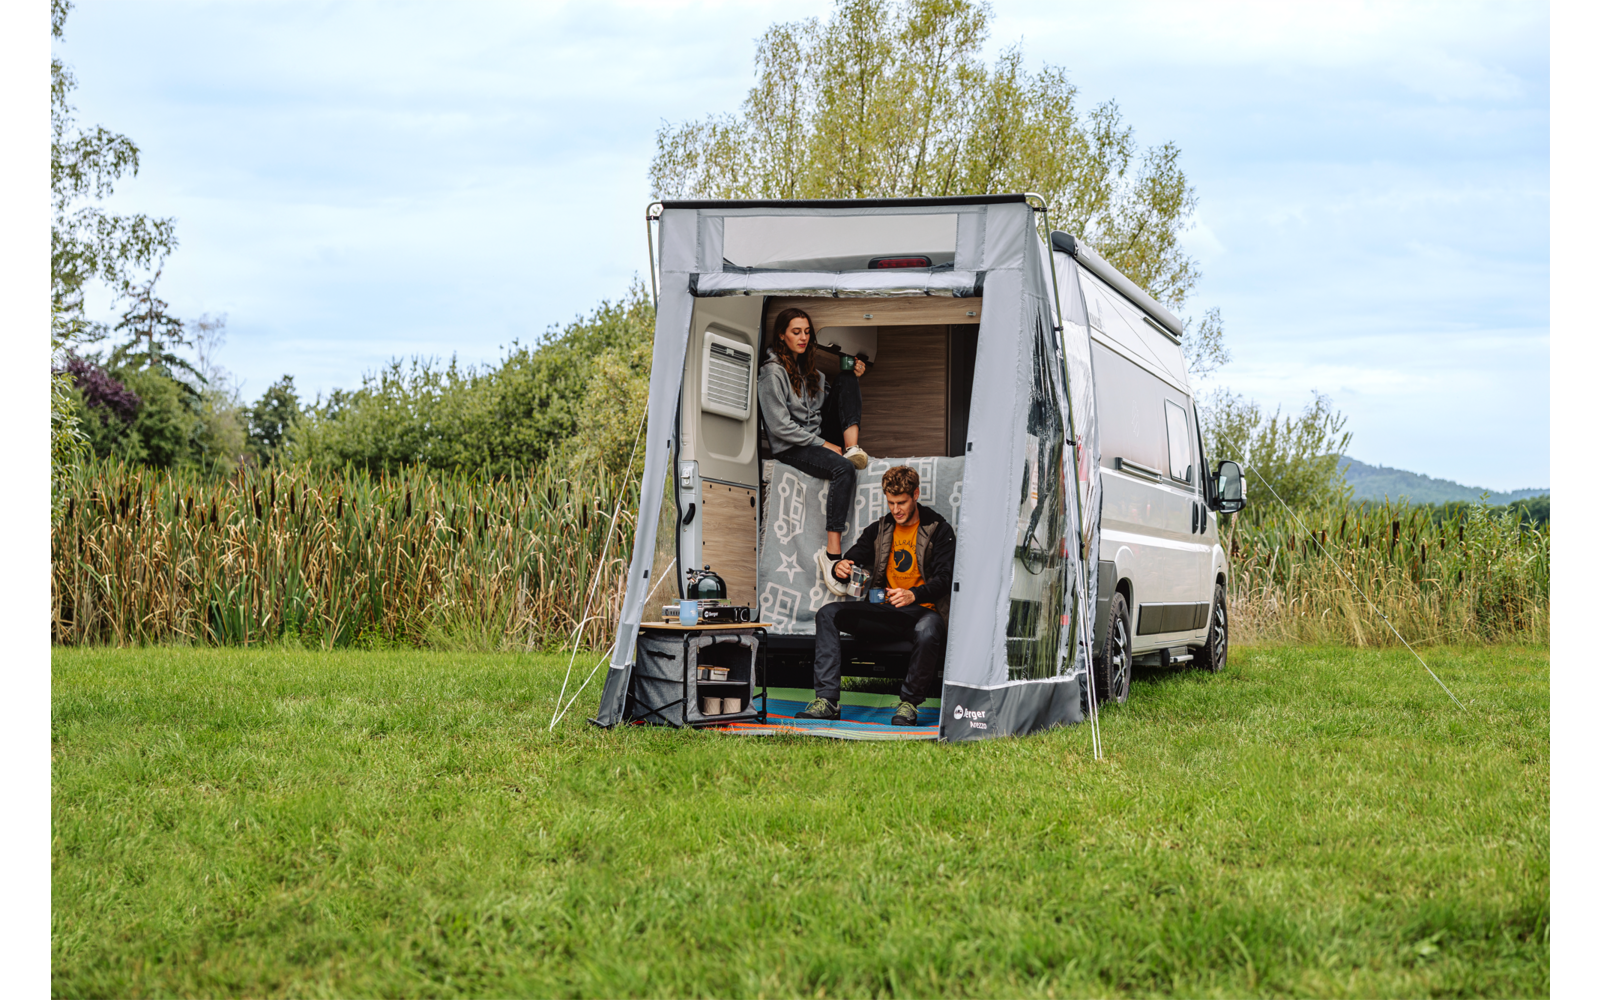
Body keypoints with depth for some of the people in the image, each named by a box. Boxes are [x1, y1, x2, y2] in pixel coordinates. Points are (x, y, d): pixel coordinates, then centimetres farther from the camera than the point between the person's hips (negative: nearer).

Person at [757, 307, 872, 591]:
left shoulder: (806, 366, 15)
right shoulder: (773, 372, -11)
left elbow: (833, 397, 23)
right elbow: (780, 426, -17)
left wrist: (853, 377, 3)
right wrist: (823, 445, -18)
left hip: (819, 436, 8)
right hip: (791, 448, -8)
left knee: (846, 378, -3)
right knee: (844, 469, -36)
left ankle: (853, 447, -20)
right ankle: (832, 555, -42)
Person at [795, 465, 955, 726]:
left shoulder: (939, 529, 0)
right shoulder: (879, 529, 15)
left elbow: (944, 578, -10)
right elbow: (856, 557, 13)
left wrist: (914, 595, -30)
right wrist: (841, 567, -14)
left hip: (922, 610, -5)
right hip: (885, 612, 5)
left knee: (927, 632, -41)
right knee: (828, 614, -14)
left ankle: (909, 703, -19)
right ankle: (827, 700, -23)